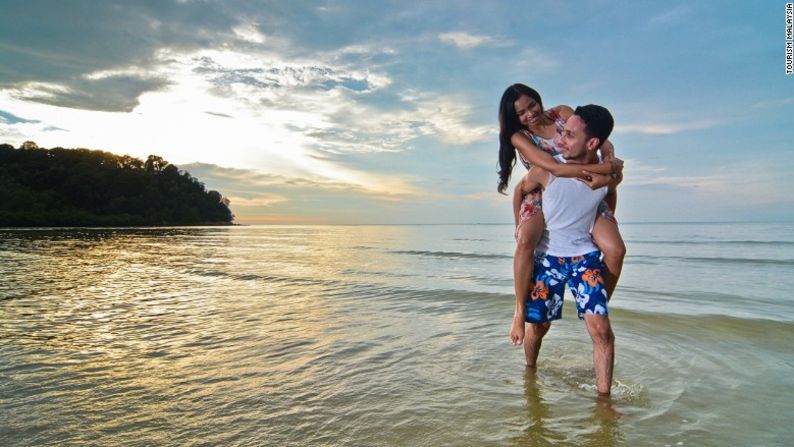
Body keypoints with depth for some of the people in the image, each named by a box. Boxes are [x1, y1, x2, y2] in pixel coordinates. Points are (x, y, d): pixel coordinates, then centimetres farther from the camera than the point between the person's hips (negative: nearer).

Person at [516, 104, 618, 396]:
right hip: (546, 256, -1)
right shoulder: (545, 170, -19)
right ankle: (529, 372, 38)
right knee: (539, 325, 9)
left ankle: (604, 399, 5)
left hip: (584, 256, 1)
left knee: (601, 328, -11)